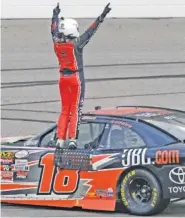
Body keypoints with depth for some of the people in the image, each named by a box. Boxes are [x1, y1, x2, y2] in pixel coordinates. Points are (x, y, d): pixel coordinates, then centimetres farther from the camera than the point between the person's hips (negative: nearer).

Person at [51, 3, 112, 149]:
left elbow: (54, 30, 18)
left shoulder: (57, 43, -2)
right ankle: (72, 140, -7)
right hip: (76, 78, -5)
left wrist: (55, 16, 35)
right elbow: (91, 31, -13)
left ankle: (60, 140, 7)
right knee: (75, 110, -1)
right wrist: (102, 17, -9)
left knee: (65, 110, 12)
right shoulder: (76, 44, -16)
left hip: (63, 79, 5)